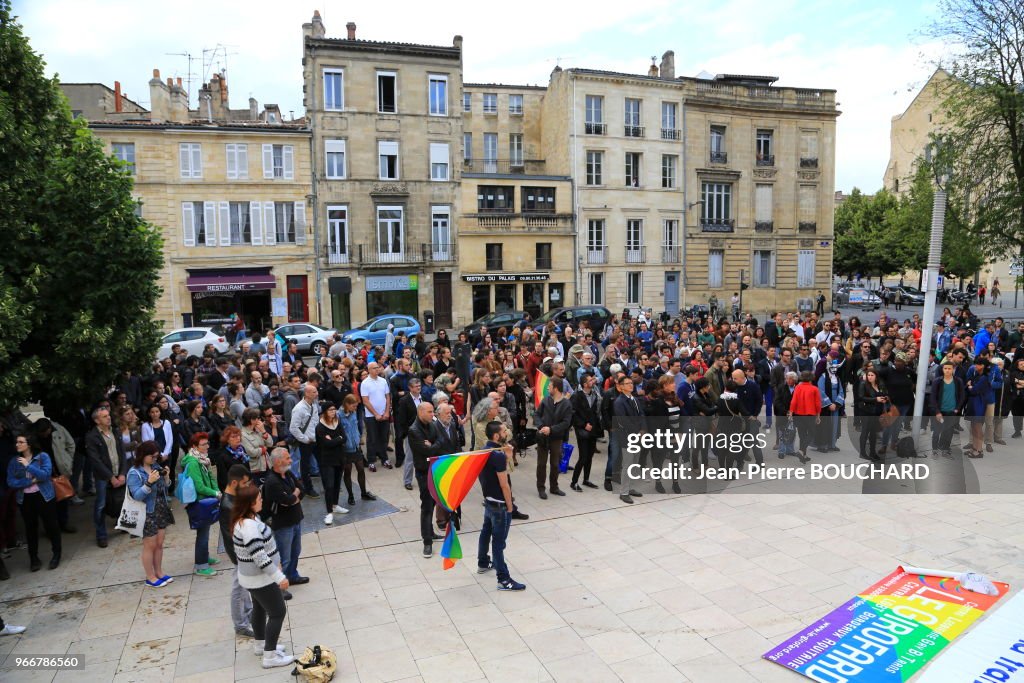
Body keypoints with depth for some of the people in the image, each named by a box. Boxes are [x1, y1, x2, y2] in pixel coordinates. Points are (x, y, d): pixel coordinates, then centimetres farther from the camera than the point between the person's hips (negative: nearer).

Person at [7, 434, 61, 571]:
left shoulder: (43, 457, -8)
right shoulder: (14, 461, 1)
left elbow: (46, 474, -20)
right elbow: (11, 482, -4)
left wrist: (28, 466, -23)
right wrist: (30, 481, -15)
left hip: (44, 496, -3)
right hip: (25, 499, 3)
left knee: (50, 525, 5)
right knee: (30, 528, 11)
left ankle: (56, 554, 21)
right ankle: (33, 558, 24)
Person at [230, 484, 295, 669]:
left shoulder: (247, 519, 1)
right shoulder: (248, 526, -31)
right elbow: (260, 557, -32)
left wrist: (276, 561, 21)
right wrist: (280, 577, -28)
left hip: (253, 576, 10)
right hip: (260, 578, -10)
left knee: (260, 609, 25)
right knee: (278, 613, 1)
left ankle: (260, 645, 42)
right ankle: (270, 656, 9)